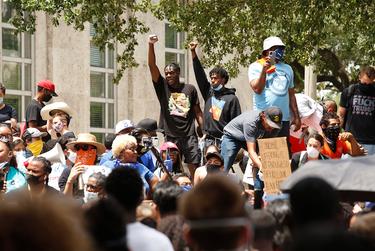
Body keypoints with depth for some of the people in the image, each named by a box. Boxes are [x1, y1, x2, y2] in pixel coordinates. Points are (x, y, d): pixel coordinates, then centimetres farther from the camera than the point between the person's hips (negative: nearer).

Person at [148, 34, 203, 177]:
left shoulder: (190, 89, 7)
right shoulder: (162, 87, 5)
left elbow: (197, 112, 11)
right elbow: (152, 66, -5)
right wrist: (151, 45, -17)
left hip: (189, 136, 0)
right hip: (170, 137, 0)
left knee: (195, 168, -2)